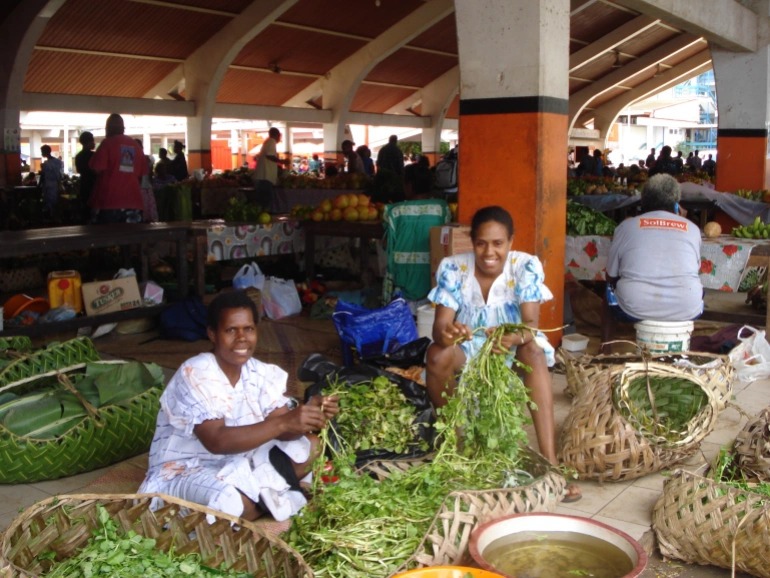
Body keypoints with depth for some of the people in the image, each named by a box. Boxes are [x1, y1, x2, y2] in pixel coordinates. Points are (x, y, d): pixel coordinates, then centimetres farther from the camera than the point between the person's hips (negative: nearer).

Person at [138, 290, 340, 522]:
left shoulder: (261, 373, -3)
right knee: (233, 504, -38)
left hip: (237, 463, 7)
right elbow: (217, 441, -32)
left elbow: (280, 430, -10)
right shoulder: (194, 375, -22)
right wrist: (284, 423, -39)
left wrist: (310, 412, -32)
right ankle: (272, 496, -8)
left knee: (311, 446, -4)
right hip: (185, 473, -7)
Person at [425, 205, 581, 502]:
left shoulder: (526, 266, -16)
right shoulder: (452, 268, -14)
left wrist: (516, 337, -50)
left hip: (513, 348, 0)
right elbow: (440, 324, -21)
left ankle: (550, 462, -40)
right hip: (468, 347, 1)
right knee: (437, 354, -32)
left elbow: (531, 323, -25)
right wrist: (446, 333, -47)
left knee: (534, 351, -34)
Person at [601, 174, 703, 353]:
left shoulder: (626, 226, 5)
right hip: (686, 311, 1)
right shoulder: (692, 228, 8)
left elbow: (611, 276, 11)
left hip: (634, 310, -1)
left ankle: (605, 348, 30)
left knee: (609, 292, 31)